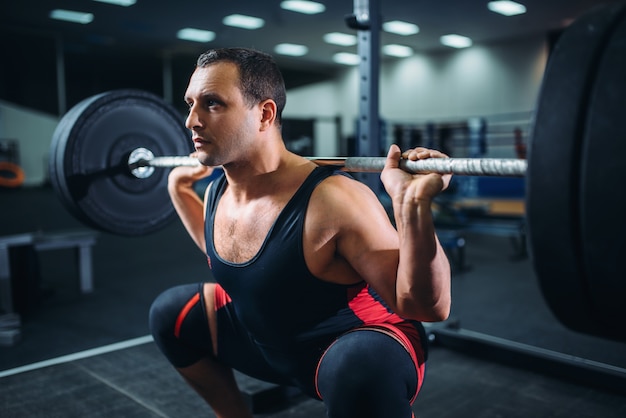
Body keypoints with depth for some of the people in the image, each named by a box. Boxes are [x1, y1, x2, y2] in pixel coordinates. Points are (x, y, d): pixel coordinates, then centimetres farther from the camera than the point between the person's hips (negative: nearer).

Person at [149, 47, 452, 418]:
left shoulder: (332, 200, -31)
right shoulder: (217, 194, -8)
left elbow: (429, 307, -28)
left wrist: (413, 205, -42)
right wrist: (179, 187, 14)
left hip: (358, 345, -7)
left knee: (358, 374, -41)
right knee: (170, 313, 9)